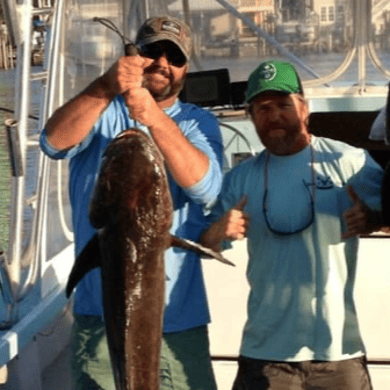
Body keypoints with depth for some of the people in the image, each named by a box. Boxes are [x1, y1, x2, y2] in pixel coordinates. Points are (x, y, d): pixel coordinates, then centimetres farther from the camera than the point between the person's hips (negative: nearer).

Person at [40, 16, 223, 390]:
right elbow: (54, 143, -17)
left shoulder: (198, 122, 4)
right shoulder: (101, 110, 4)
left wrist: (156, 119, -29)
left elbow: (206, 187, -16)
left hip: (177, 314, 0)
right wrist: (105, 88, -32)